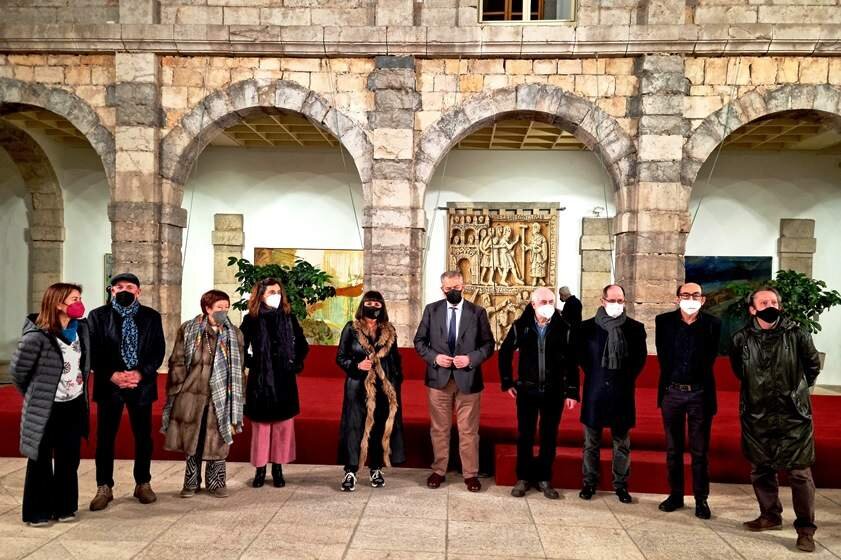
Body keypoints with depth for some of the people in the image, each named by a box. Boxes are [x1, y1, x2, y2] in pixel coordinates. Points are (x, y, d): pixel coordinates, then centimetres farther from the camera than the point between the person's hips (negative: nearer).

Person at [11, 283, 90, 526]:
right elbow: (18, 370, -8)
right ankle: (36, 512, 22)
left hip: (75, 406, 6)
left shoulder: (81, 328, -1)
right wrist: (35, 395, 5)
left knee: (69, 460, 13)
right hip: (45, 409, -5)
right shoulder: (37, 335, -20)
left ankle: (65, 507, 27)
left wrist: (80, 389, 12)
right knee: (41, 461, 9)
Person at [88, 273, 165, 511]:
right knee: (105, 437, 4)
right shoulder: (98, 315, 1)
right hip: (109, 385, -1)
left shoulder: (151, 316, 4)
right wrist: (111, 375, -16)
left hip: (142, 384, 1)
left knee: (143, 436, 8)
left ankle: (143, 484, 21)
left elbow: (159, 350, 0)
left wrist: (140, 374, -14)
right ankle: (104, 488, 16)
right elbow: (92, 351, -3)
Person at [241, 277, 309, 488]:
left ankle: (278, 469, 16)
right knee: (261, 425, 3)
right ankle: (260, 469, 13)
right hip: (260, 380, -2)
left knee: (283, 425, 5)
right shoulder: (251, 320, -1)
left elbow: (302, 345, 14)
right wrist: (251, 363, -3)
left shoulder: (289, 318, 4)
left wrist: (296, 364, 5)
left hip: (285, 381, 2)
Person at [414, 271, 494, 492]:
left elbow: (488, 344, 2)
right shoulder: (431, 310, 3)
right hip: (439, 378, 1)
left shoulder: (478, 312, 1)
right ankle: (439, 470, 24)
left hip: (468, 379, -1)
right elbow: (419, 341, 6)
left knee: (468, 430, 5)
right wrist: (434, 357, -11)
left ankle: (470, 474, 18)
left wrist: (471, 359, -14)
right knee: (439, 429, 11)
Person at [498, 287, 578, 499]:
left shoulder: (563, 328, -6)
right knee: (525, 435, 7)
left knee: (549, 436, 9)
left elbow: (571, 362, -2)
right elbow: (505, 352, 7)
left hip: (554, 392, 0)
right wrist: (507, 382, 5)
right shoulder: (521, 326, -4)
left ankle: (544, 479, 22)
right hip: (527, 390, 0)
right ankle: (523, 477, 21)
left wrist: (572, 392, -4)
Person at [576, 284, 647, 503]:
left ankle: (621, 485, 22)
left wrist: (627, 377, 3)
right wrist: (593, 374, 4)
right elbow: (580, 355, 9)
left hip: (622, 392, 0)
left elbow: (640, 358, 8)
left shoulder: (635, 328, 1)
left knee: (622, 443, 10)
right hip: (595, 390, 0)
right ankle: (589, 483, 21)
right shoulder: (588, 327, -1)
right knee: (591, 442, 10)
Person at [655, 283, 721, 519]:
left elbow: (709, 358, 2)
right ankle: (675, 495, 23)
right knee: (673, 449, 11)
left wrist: (696, 379, 4)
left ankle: (701, 499, 17)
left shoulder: (712, 324, -4)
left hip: (700, 394, -1)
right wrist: (671, 377, 4)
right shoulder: (663, 321, -1)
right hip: (671, 392, 2)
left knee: (700, 450, 6)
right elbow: (662, 355, 3)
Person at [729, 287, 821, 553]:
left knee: (799, 472, -2)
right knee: (760, 470, 13)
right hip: (756, 415, 3)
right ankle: (770, 515, 31)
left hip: (793, 415, -3)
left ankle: (805, 529, 9)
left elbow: (813, 367, 9)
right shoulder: (741, 339, -2)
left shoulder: (797, 334, -7)